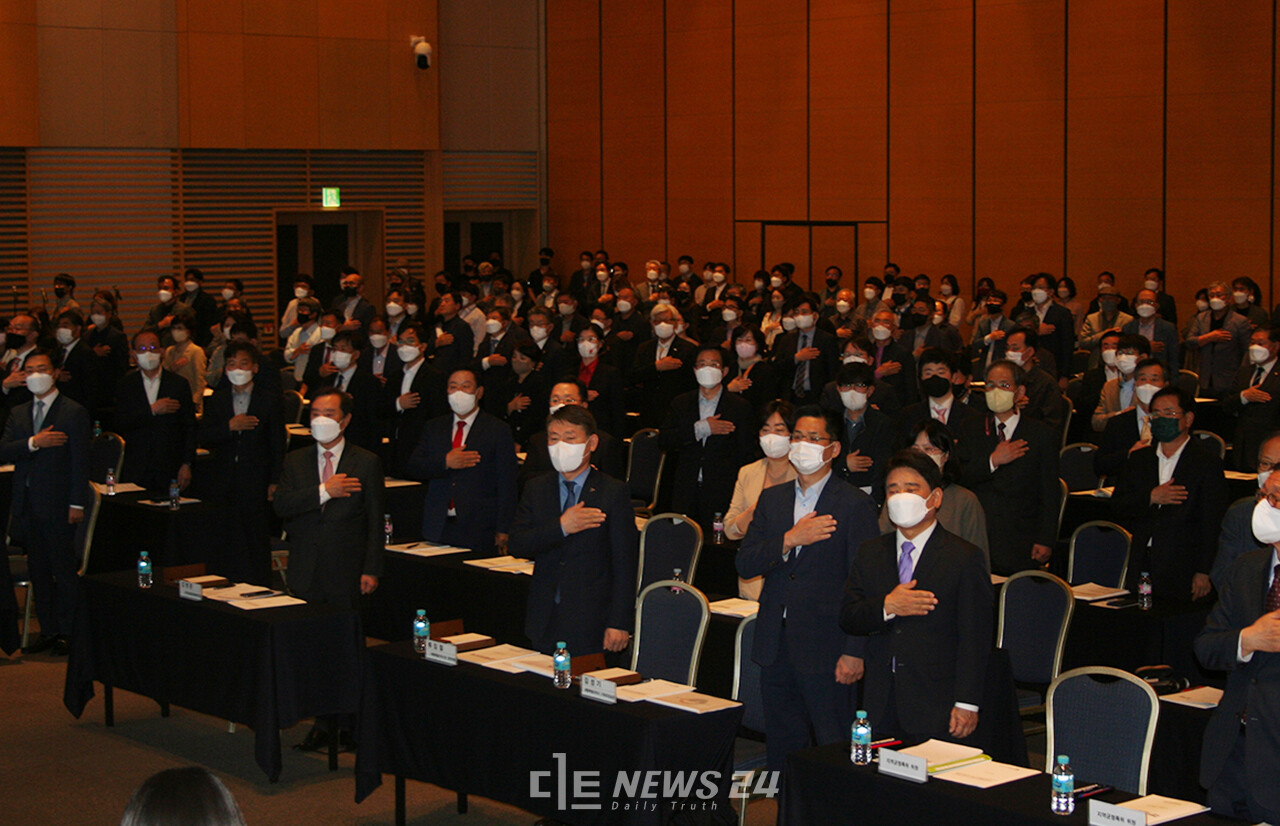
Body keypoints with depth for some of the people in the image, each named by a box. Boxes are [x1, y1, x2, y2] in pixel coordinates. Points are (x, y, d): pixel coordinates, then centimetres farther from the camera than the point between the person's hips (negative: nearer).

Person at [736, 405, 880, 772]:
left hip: (825, 648, -5)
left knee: (833, 745, -4)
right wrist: (790, 540, -13)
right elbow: (745, 564, 4)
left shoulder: (855, 504, -4)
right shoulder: (772, 498, 13)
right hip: (776, 644, 6)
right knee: (782, 744, 11)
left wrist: (854, 653, -13)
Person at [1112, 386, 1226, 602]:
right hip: (1141, 567, 4)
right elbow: (1117, 507, 9)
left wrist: (1203, 572, -11)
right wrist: (1151, 497, -10)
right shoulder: (1139, 459, 16)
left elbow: (1212, 524, -4)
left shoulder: (1208, 462, 1)